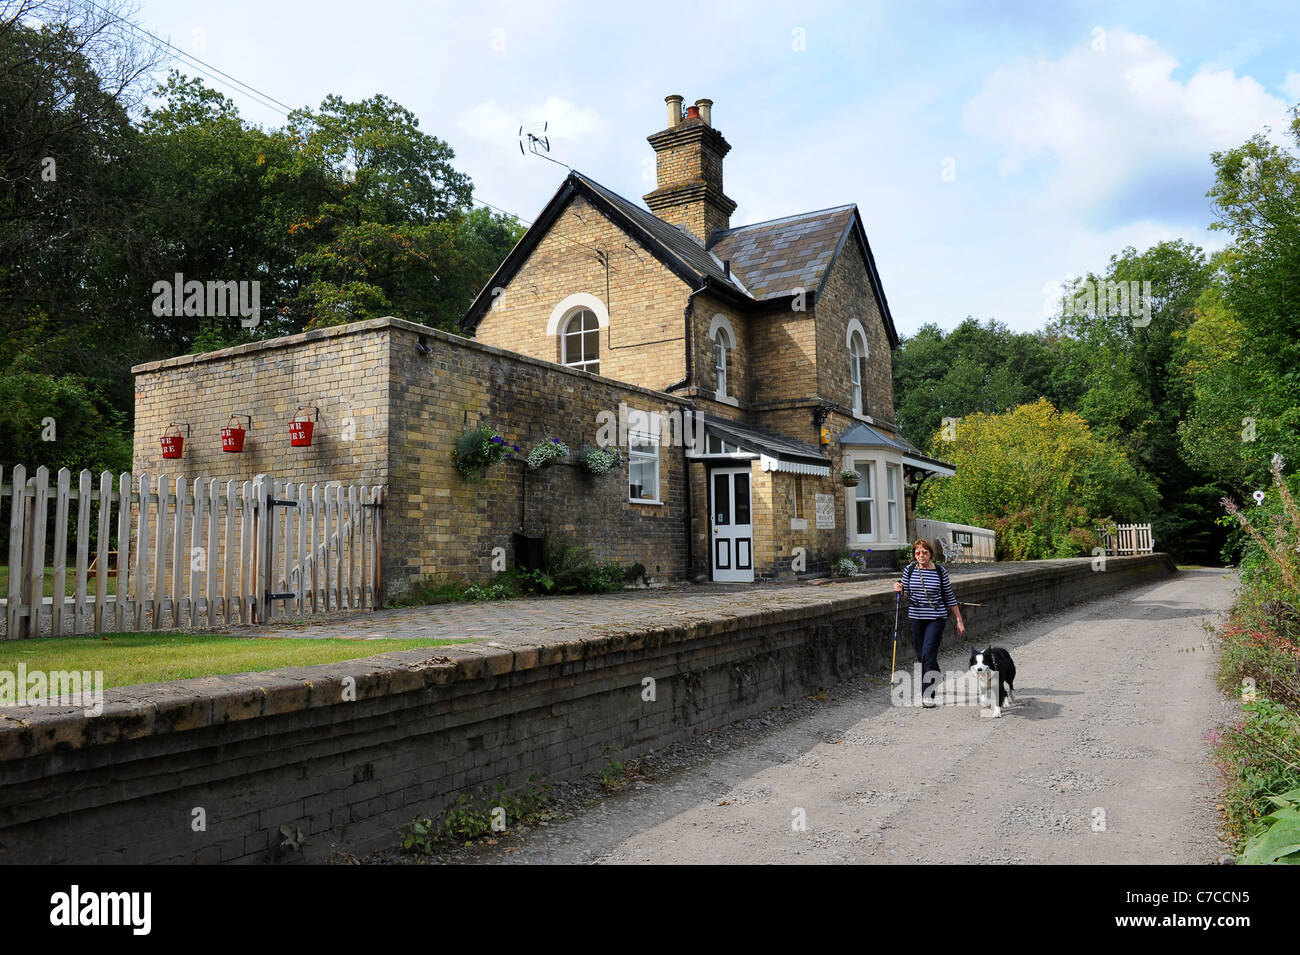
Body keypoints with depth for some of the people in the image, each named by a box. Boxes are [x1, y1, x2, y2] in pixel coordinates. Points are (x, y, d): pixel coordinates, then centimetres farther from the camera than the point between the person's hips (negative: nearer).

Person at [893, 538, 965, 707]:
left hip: (936, 618, -3)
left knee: (928, 654, -13)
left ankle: (927, 695, -10)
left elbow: (950, 597, 6)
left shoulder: (940, 572, -2)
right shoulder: (909, 570, 3)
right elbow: (906, 595, 12)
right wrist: (900, 590, -11)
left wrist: (959, 620, 9)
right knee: (920, 655, 9)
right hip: (916, 617, 3)